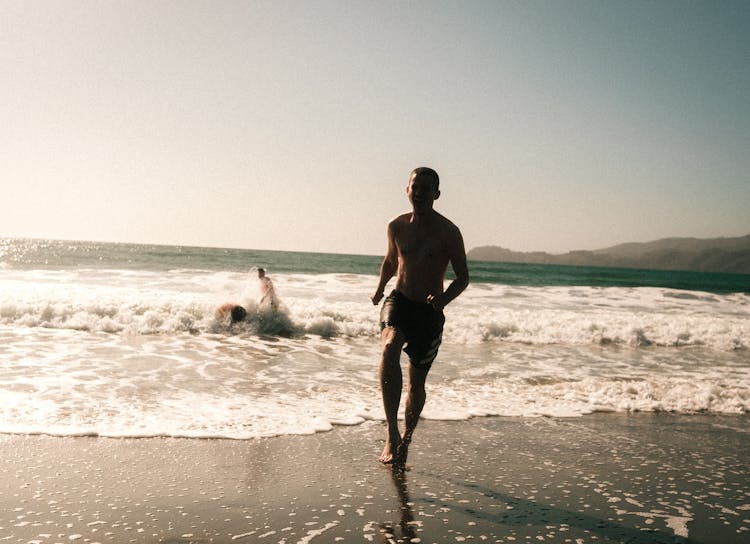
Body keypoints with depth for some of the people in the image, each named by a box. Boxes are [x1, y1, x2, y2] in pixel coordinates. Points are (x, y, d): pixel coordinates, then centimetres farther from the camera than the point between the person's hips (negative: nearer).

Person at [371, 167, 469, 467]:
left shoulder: (448, 232, -8)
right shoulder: (396, 226, 2)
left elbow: (463, 277, -4)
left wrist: (443, 299, -22)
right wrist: (380, 288, 7)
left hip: (429, 311, -1)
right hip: (398, 301, 1)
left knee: (417, 381, 7)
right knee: (389, 349, -31)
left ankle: (406, 438, 31)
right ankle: (391, 433, -30)